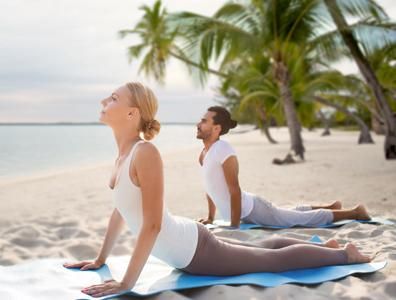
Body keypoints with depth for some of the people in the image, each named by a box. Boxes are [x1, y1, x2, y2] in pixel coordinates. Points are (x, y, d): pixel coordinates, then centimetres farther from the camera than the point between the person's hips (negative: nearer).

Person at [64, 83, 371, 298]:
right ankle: (323, 246, 47)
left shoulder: (145, 152, -27)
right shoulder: (123, 154, 1)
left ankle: (345, 253, 30)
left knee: (277, 259, 10)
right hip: (186, 246, 8)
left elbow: (152, 224, -31)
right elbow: (120, 211, 13)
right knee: (261, 248, 27)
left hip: (194, 249, -8)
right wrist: (100, 260, 16)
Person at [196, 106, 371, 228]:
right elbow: (212, 187, 17)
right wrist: (210, 217, 19)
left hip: (252, 211, -9)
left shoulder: (223, 150, -26)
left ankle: (354, 212, 21)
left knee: (304, 219, 6)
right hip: (247, 213, 9)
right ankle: (330, 207, 47)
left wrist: (234, 226, -25)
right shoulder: (204, 153, 4)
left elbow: (234, 190, -28)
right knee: (292, 214, 29)